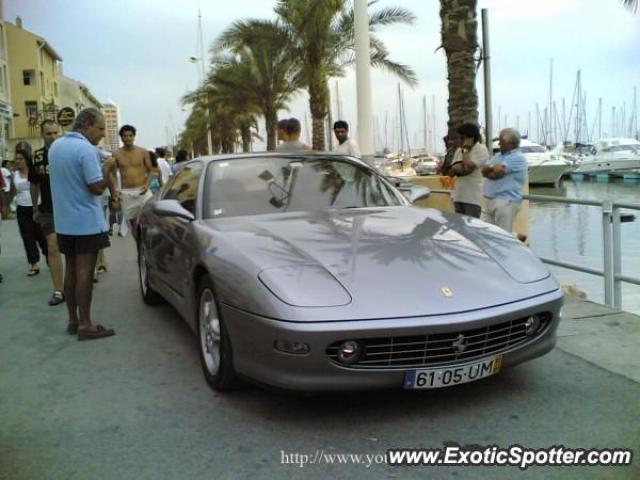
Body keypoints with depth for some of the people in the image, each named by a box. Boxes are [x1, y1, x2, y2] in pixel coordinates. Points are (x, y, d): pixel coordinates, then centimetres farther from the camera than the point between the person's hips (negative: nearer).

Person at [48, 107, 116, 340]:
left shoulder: (55, 146, 11)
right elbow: (97, 187, -19)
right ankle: (85, 325, -1)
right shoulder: (87, 149, -16)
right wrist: (106, 169, -3)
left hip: (63, 221, 8)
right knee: (84, 272, -5)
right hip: (86, 221, -8)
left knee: (71, 270, 13)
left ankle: (73, 320, 19)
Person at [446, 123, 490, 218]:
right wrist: (457, 168, -9)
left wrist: (465, 150, -10)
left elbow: (468, 167, -20)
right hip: (458, 196, 7)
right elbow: (450, 172, 13)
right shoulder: (459, 150, 14)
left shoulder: (481, 150, -7)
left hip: (473, 198, -7)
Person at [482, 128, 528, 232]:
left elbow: (499, 170, -18)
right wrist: (494, 168, -9)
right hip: (491, 200, 9)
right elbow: (484, 170, 10)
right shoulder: (498, 155, 19)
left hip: (507, 202, -9)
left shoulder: (518, 158, -8)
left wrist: (490, 167, 4)